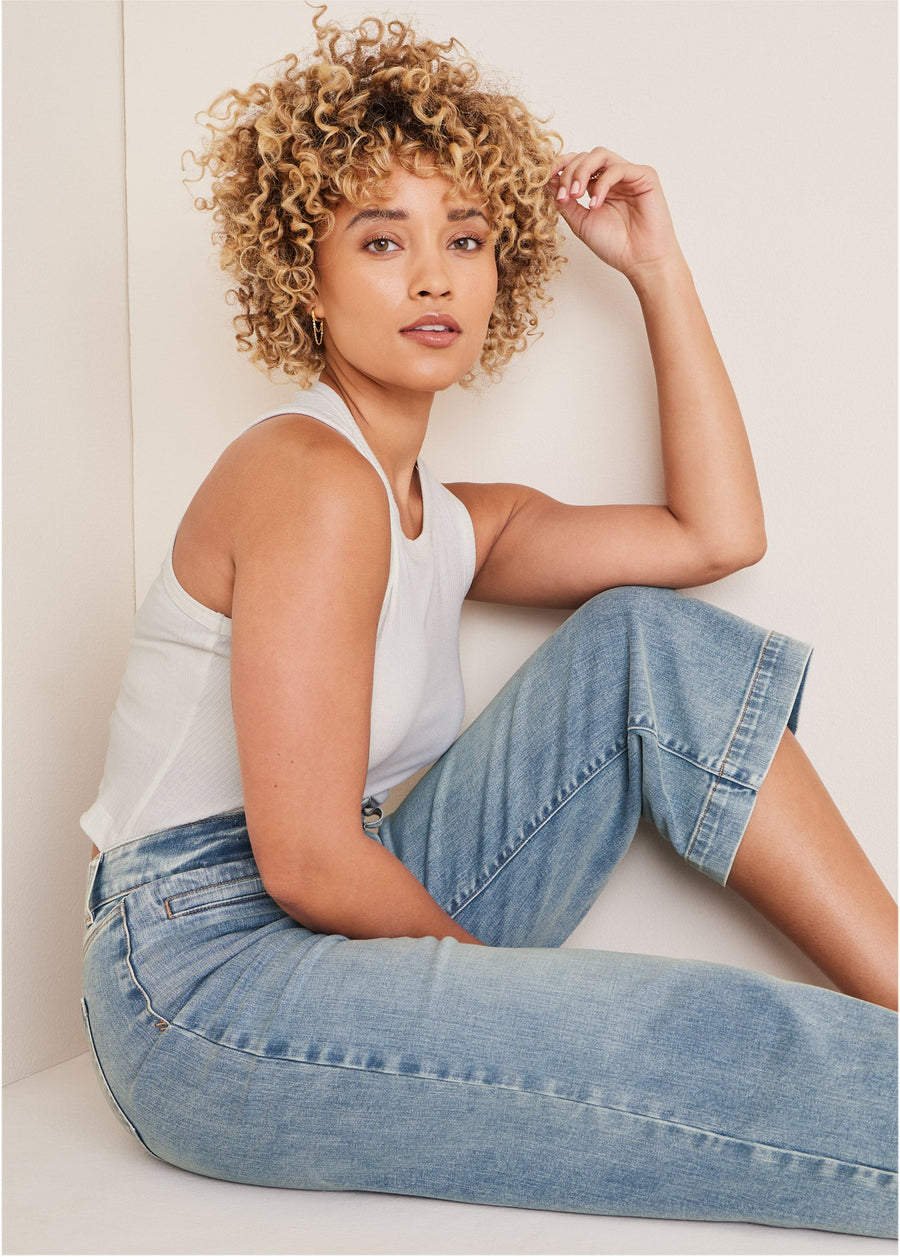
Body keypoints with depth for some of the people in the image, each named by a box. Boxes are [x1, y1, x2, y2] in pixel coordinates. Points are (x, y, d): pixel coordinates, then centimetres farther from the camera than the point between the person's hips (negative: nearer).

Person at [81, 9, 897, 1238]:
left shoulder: (458, 526, 14)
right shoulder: (308, 477, -14)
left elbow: (717, 534, 6)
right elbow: (308, 862, -20)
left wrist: (658, 265, 11)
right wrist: (508, 981, -4)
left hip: (333, 944, 9)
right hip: (206, 977, -9)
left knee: (646, 642, -1)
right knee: (759, 1049, -24)